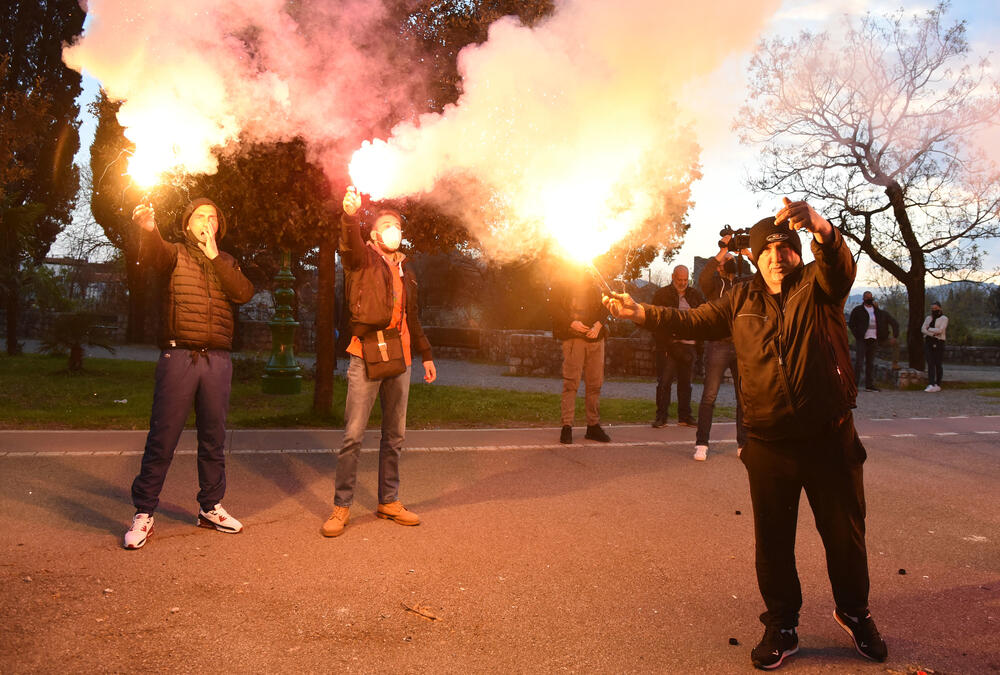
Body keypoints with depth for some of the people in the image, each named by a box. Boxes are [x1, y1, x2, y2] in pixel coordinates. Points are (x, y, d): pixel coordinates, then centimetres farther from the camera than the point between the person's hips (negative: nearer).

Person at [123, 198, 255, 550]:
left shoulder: (226, 262, 17)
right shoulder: (175, 254, 7)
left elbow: (244, 292, -1)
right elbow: (152, 256, -18)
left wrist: (214, 257, -7)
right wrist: (148, 229, -40)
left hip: (217, 360, 3)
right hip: (178, 356, -3)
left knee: (213, 439, 11)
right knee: (162, 439, -3)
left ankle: (210, 507, 23)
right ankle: (143, 514, 6)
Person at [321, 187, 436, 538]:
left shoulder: (405, 269, 21)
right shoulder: (363, 258, 4)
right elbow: (349, 245, -21)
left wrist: (426, 354, 23)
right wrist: (350, 213, -41)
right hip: (366, 354, -5)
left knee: (394, 436, 10)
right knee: (353, 435, -5)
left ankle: (389, 501, 21)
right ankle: (342, 506, 5)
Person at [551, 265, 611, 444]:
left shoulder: (595, 289, 22)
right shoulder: (560, 288, 11)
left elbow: (604, 309, 11)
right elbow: (557, 311, -2)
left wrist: (598, 325, -9)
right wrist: (572, 323, -17)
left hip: (595, 338, 4)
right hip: (573, 337, -4)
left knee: (595, 383, 2)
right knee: (570, 382, -10)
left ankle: (593, 425, 8)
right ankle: (566, 426, -9)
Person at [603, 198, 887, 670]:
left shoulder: (818, 286, -2)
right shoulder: (743, 301, 9)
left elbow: (841, 266, -25)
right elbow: (693, 321, 17)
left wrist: (821, 227, -45)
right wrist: (641, 313, 7)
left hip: (830, 440, -2)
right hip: (769, 446, 2)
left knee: (845, 534, 13)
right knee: (773, 543, 10)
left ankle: (854, 613, 39)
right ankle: (780, 628, 29)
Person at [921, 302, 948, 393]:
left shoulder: (944, 318, 1)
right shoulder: (928, 318, 15)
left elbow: (940, 330, -13)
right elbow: (923, 329, 1)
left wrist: (929, 329, -3)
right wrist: (933, 333, -12)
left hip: (939, 342, -3)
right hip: (928, 342, 3)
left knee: (938, 364, 0)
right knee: (930, 363, -7)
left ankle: (937, 385, 10)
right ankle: (931, 385, -14)